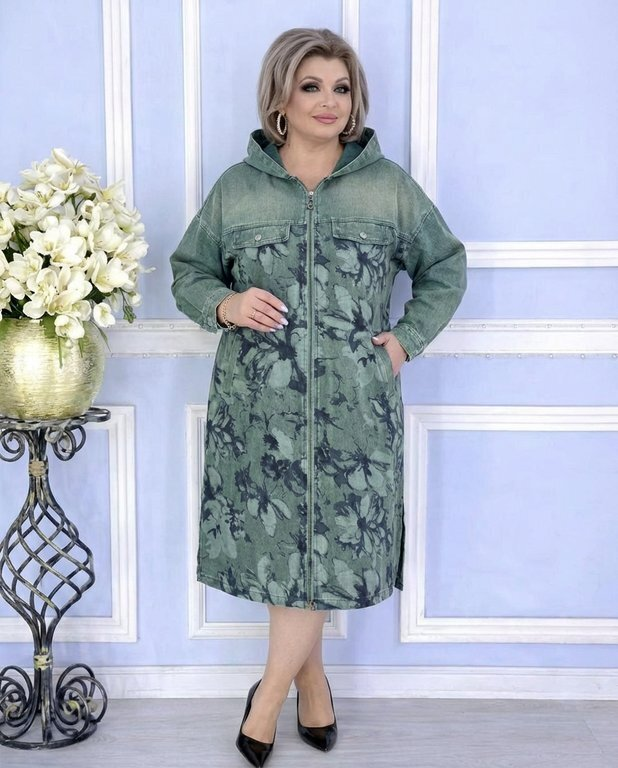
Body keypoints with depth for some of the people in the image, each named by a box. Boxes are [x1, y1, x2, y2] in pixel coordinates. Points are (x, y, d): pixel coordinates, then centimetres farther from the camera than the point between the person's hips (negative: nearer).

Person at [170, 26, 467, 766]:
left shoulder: (390, 185, 4)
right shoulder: (236, 188, 4)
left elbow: (445, 266, 15)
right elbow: (188, 271, 12)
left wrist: (407, 339, 3)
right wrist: (224, 305, -9)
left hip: (352, 409, 0)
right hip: (258, 407, 1)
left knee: (325, 553, 1)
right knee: (279, 547, 8)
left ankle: (268, 697, 22)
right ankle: (312, 683, 32)